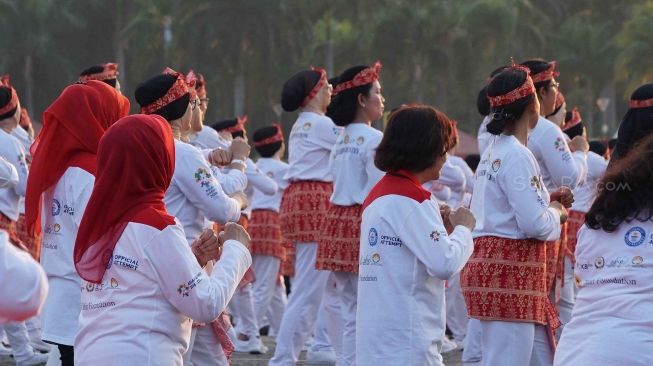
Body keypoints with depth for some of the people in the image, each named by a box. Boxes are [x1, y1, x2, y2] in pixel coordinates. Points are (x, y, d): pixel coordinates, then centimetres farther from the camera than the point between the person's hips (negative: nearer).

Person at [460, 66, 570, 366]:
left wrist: (547, 200, 13)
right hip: (510, 271, -10)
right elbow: (535, 224, -20)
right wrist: (556, 212, 0)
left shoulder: (492, 153, 14)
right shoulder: (517, 156, -15)